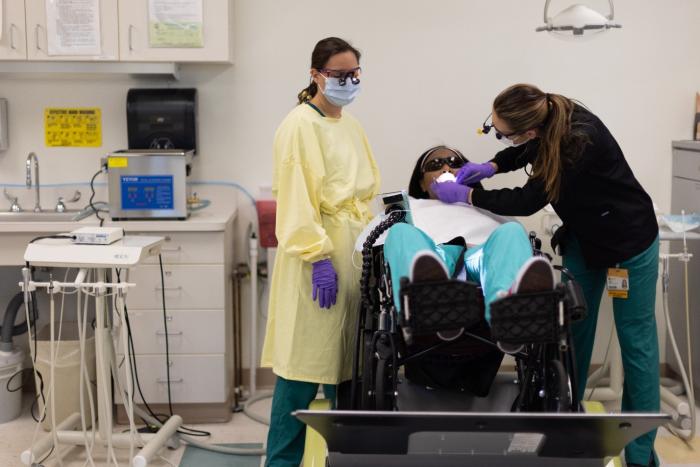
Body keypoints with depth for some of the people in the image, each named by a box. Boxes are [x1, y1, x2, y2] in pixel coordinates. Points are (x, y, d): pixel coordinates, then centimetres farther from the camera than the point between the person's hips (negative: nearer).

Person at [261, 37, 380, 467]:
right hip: (318, 253, -8)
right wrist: (319, 256, -21)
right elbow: (296, 197, -16)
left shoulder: (352, 126, 16)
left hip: (353, 251, 8)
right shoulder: (301, 125, -9)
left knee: (346, 356, 13)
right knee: (306, 357, -5)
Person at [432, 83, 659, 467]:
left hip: (629, 241, -7)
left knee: (635, 339, 2)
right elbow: (527, 151, 11)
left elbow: (526, 201, -26)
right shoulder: (547, 116, -14)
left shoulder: (580, 143, -36)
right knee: (573, 330, 8)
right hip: (583, 236, 7)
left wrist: (465, 195, -16)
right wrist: (492, 166, -5)